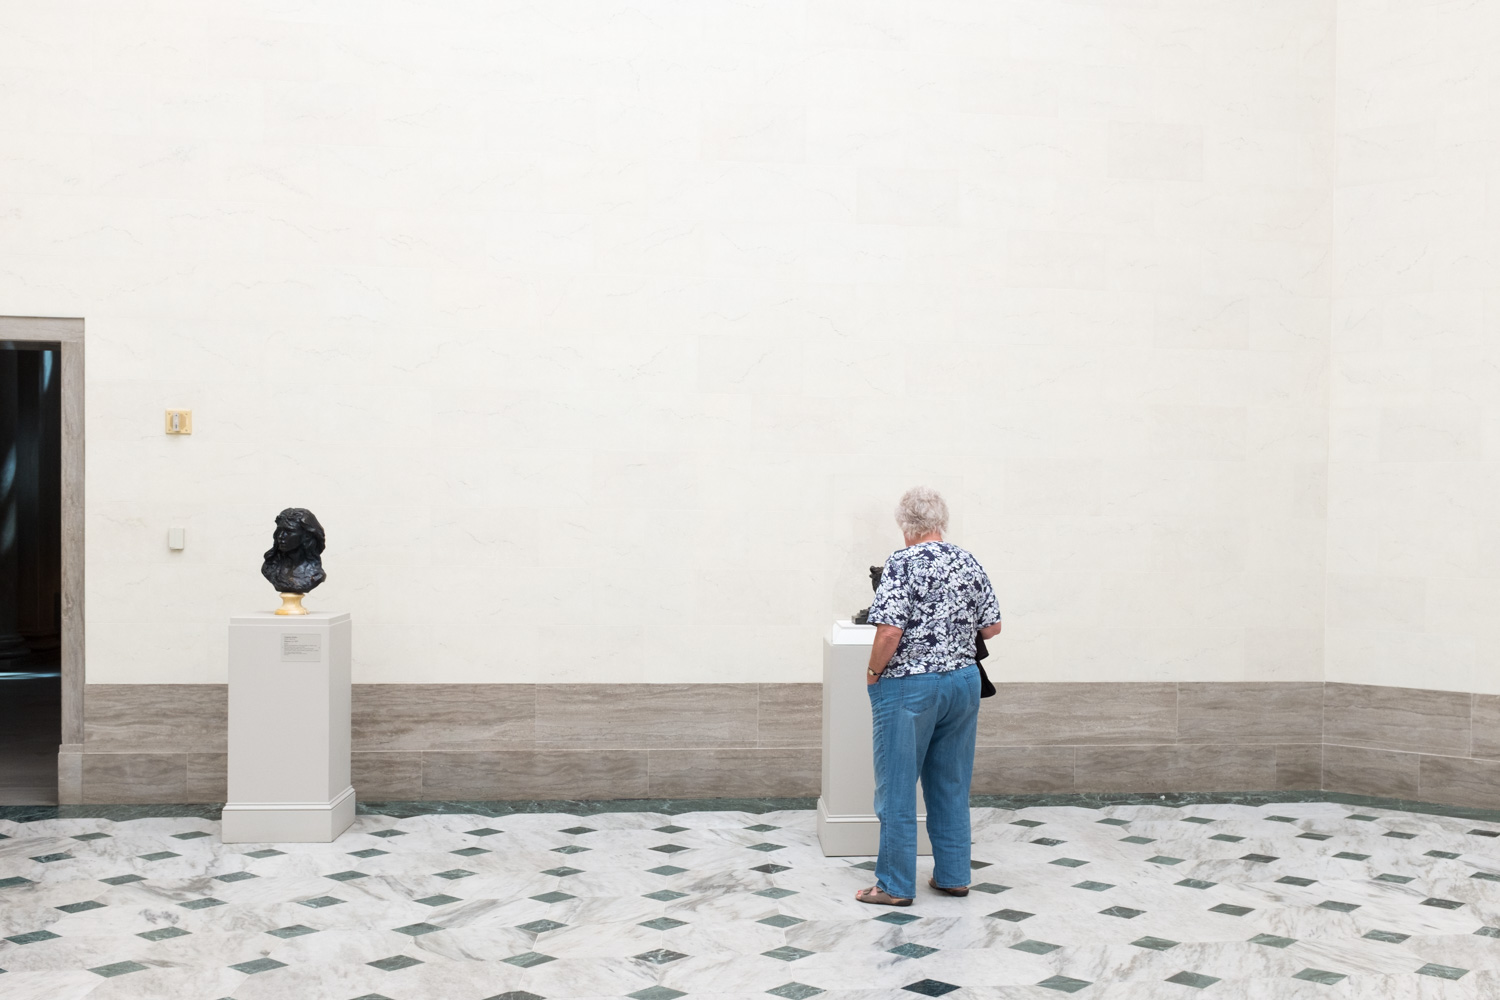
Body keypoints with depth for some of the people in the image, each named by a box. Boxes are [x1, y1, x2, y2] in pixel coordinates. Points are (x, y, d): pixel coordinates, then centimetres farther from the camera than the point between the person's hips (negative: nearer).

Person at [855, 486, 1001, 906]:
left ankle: (895, 884, 11)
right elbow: (992, 627, 10)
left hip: (908, 686, -6)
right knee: (952, 785, 16)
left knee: (897, 787, 4)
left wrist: (873, 672, -6)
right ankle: (953, 875, 23)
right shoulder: (969, 564, 4)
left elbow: (889, 631, -21)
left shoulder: (902, 563, -14)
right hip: (963, 681, 6)